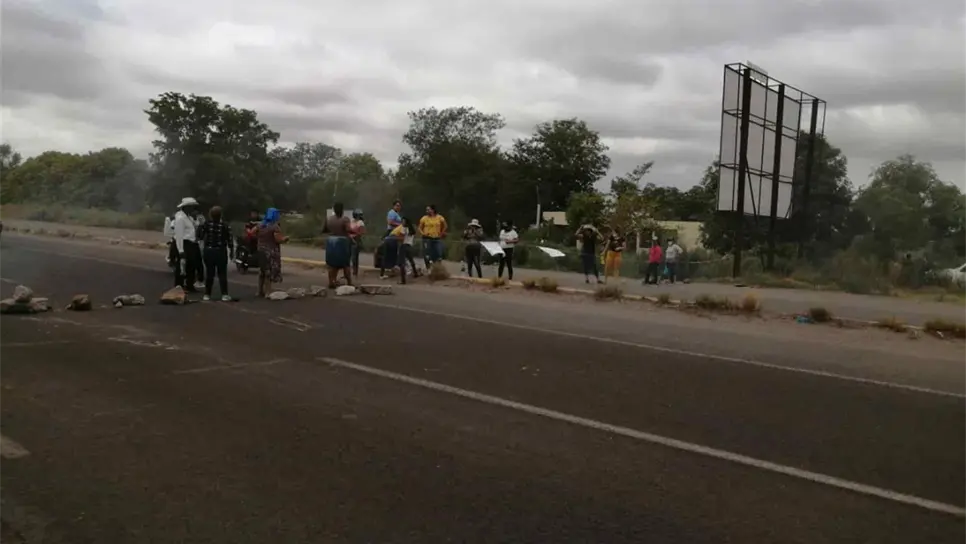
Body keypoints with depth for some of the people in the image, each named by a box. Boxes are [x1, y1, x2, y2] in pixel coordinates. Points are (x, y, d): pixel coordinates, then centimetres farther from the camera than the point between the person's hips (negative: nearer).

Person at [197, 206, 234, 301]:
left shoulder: (206, 224, -4)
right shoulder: (225, 225, -9)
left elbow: (200, 237, 0)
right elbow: (230, 240, -8)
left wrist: (200, 227, 17)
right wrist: (231, 252, 5)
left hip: (209, 251, 2)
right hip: (221, 252, -2)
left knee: (209, 273, 11)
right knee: (222, 274, 1)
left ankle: (207, 294, 13)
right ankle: (224, 295, -5)